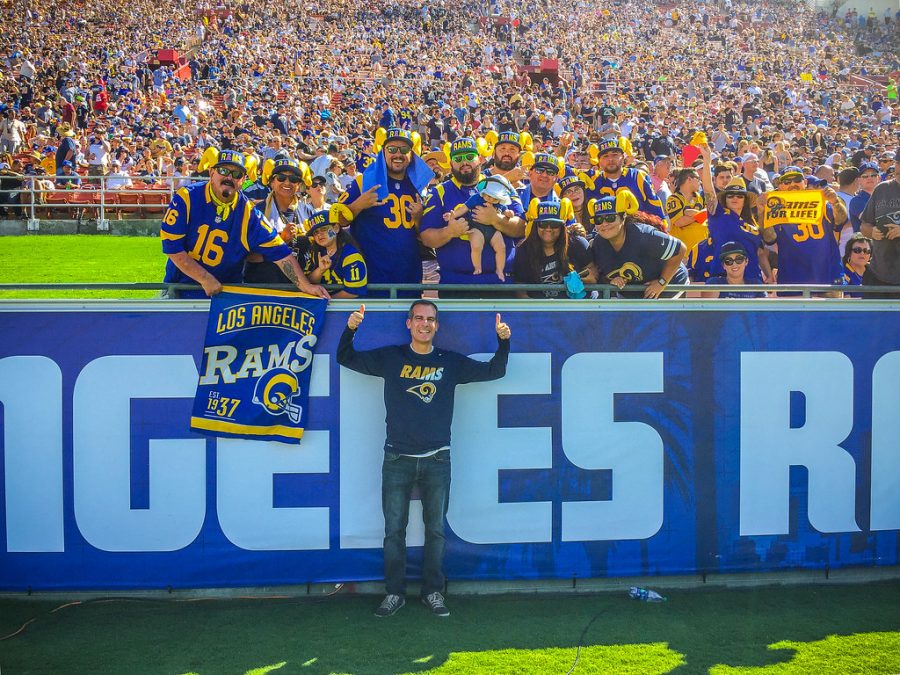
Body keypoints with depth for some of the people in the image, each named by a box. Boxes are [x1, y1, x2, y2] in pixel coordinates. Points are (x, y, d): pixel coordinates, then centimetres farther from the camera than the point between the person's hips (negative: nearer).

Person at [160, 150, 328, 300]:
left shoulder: (248, 213, -5)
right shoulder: (186, 199, -9)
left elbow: (278, 251, -7)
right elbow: (172, 246, -12)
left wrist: (305, 286, -17)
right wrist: (205, 279, -17)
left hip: (226, 292, 1)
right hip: (179, 287, -1)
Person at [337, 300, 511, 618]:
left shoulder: (452, 362, 7)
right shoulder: (390, 358, 5)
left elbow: (493, 371, 12)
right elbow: (346, 359, 8)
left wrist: (503, 342, -4)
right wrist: (350, 329, -10)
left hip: (437, 460, 1)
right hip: (398, 459, -1)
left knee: (436, 529, 7)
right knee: (394, 529, 4)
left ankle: (433, 591, 19)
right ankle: (395, 593, 15)